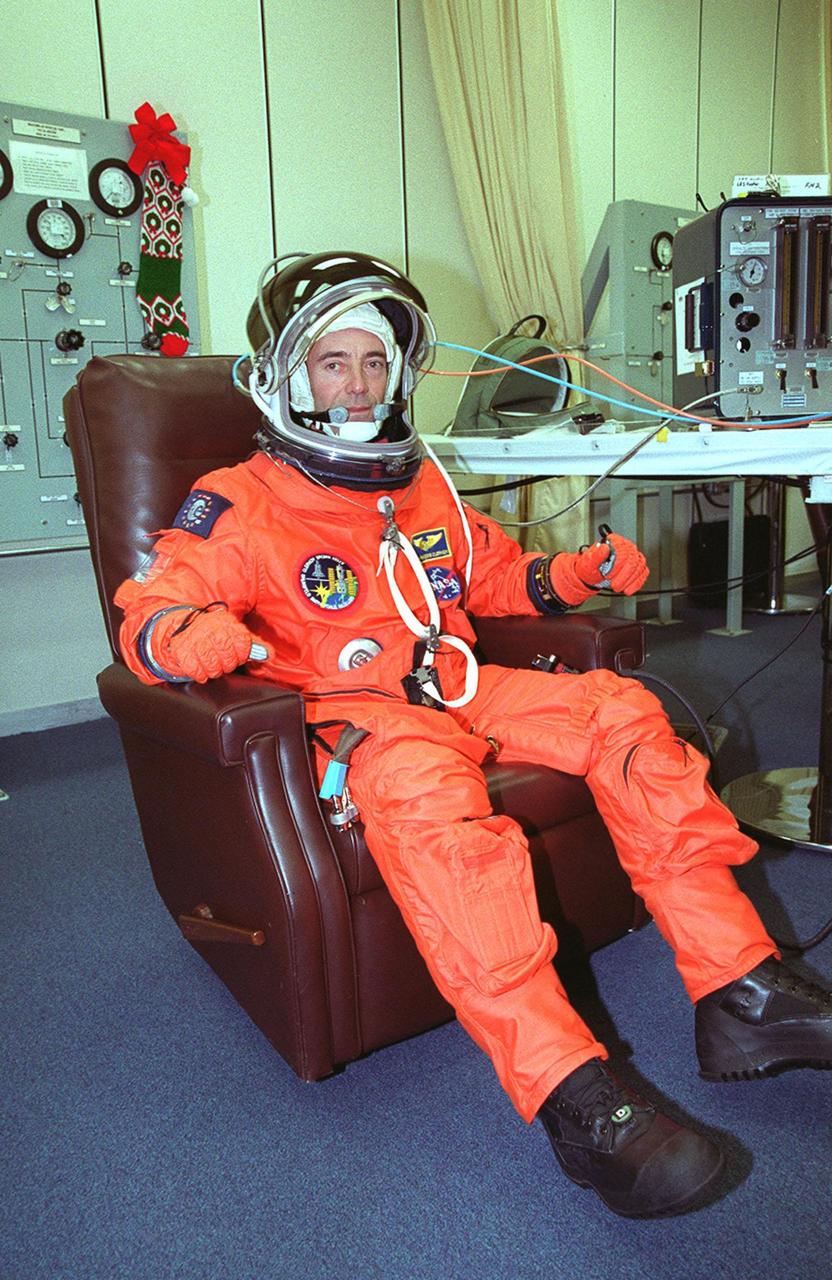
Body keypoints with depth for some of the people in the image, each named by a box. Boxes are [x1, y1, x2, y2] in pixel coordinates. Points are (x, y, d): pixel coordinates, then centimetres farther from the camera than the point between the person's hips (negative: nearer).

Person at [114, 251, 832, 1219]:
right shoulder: (239, 505, 1)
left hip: (458, 687, 6)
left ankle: (741, 997, -11)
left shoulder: (423, 483, 20)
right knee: (426, 795, -39)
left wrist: (579, 572, 12)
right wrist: (187, 635, -31)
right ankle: (569, 1094, -38)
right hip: (348, 711, -6)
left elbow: (494, 577, 30)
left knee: (620, 712, -13)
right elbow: (146, 611, -6)